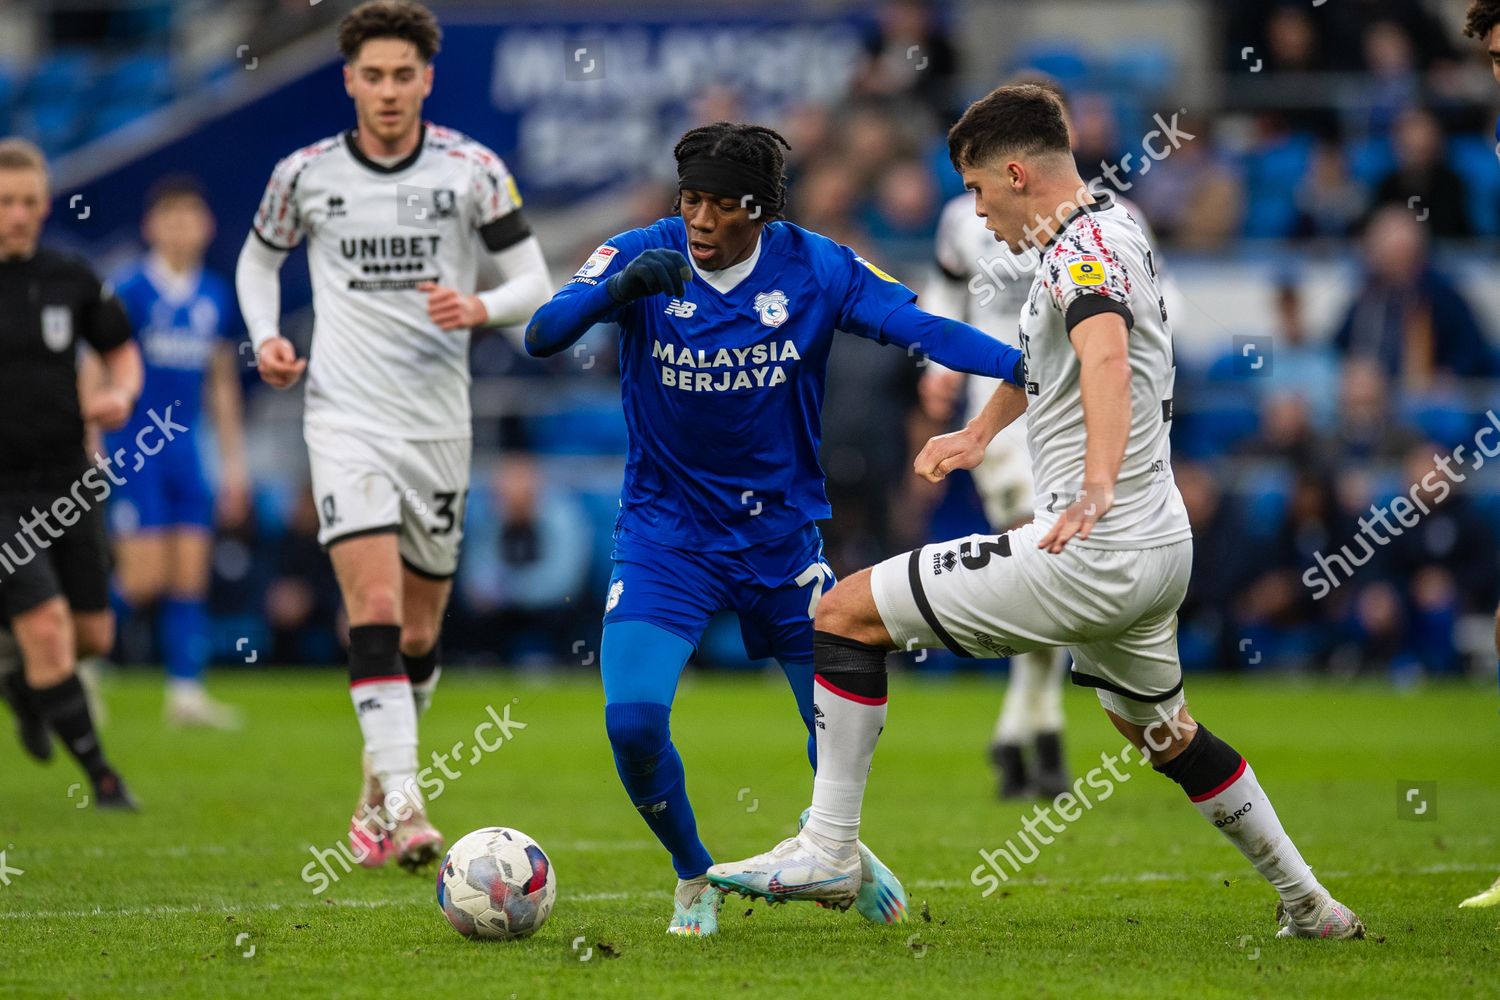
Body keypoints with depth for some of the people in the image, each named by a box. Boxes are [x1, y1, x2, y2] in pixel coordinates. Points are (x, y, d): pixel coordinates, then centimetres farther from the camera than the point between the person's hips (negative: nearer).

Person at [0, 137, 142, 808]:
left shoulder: (70, 280, 1)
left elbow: (121, 351, 14)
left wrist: (119, 393, -7)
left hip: (66, 485, 4)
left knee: (92, 635, 9)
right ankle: (99, 773, -4)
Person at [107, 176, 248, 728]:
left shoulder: (216, 298, 9)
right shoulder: (132, 292, -8)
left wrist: (233, 460, 18)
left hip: (183, 447, 5)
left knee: (191, 572, 1)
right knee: (145, 575, -10)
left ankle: (186, 692, 3)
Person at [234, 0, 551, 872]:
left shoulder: (473, 170, -2)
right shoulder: (306, 174, 0)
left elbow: (535, 284, 0)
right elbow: (258, 258, 18)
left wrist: (479, 309, -21)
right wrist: (266, 337, 0)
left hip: (439, 425, 2)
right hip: (345, 418, -2)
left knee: (419, 634, 10)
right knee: (375, 606, -19)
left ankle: (381, 782, 34)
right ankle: (404, 808, -24)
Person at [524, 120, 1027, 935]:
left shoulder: (815, 269, -9)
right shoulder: (641, 256, -11)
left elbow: (920, 327, -14)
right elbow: (541, 336, -22)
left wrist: (1028, 366, -30)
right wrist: (620, 287, -42)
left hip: (780, 532, 1)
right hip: (664, 533, -1)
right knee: (633, 719, -19)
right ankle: (693, 878, 10)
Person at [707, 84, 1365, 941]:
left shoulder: (1083, 247, -16)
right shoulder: (1107, 232, 15)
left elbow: (1106, 355, -38)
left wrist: (1097, 488, -53)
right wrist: (981, 434, 41)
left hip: (1094, 553, -10)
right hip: (1160, 549, 10)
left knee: (846, 614, -7)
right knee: (1161, 733, 31)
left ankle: (828, 853, -7)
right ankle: (1310, 906, 35)